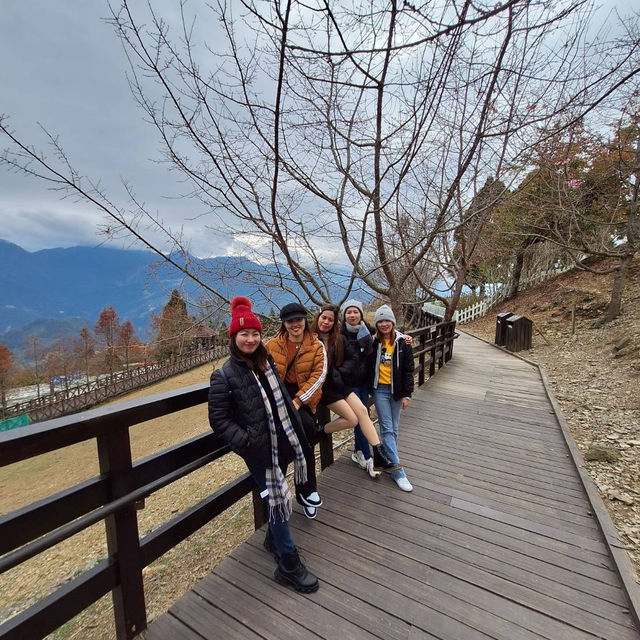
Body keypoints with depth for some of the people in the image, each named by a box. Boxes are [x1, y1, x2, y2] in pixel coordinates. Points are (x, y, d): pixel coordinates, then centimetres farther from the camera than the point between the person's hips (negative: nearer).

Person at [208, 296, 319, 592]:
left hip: (282, 443, 7)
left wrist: (296, 431, 13)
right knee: (275, 500, 3)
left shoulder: (266, 362, 5)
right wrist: (245, 441, -21)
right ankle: (289, 564, 21)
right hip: (259, 451, -6)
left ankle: (273, 538, 48)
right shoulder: (224, 376, -15)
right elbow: (218, 420, -11)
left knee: (276, 497, 23)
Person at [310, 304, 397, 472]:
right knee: (352, 419, -9)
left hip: (339, 383, 5)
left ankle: (380, 457, 0)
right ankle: (320, 431, 10)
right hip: (324, 387, -5)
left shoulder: (339, 339, 5)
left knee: (362, 411, -6)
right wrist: (334, 375, -10)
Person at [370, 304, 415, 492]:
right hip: (380, 390, -1)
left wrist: (406, 394, -5)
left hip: (397, 390, 1)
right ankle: (398, 471, 2)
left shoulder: (403, 343, -4)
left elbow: (408, 370, -3)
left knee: (393, 429, 12)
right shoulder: (373, 342, -3)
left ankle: (390, 460, 29)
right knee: (387, 429, -3)